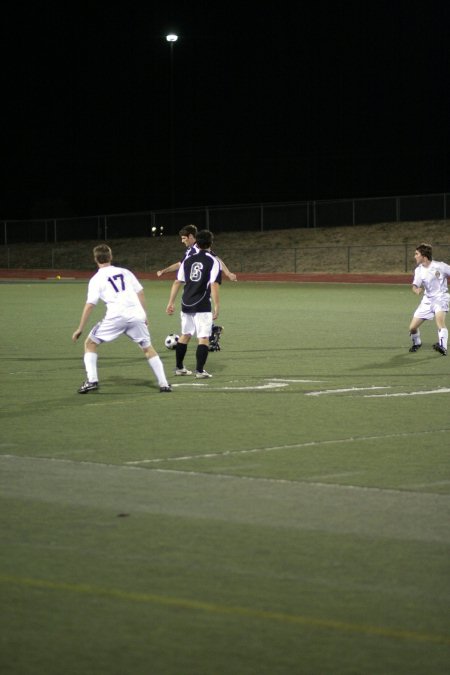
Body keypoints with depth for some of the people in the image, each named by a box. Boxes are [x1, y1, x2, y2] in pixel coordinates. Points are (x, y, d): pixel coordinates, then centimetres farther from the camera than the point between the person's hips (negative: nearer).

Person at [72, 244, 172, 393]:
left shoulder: (96, 279, 9)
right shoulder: (125, 272, 19)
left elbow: (89, 305, 1)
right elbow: (140, 292, 16)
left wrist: (80, 329, 4)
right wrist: (144, 315, 23)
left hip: (116, 316, -3)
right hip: (136, 314, 3)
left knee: (90, 343, 13)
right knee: (148, 348, 20)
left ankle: (91, 380, 0)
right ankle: (164, 384, 14)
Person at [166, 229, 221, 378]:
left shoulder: (188, 260, 8)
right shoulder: (213, 261, -7)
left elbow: (177, 282, 9)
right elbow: (214, 285, -15)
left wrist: (171, 302, 15)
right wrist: (216, 307, -13)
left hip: (186, 304, 6)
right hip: (203, 307, -6)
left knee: (185, 335, 19)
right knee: (204, 338, -2)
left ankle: (179, 367, 25)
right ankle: (200, 370, -8)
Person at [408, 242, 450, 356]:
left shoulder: (440, 266, -12)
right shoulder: (418, 270, -1)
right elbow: (415, 286, -12)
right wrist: (417, 290, -36)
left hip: (441, 298, -5)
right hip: (427, 300, 5)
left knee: (440, 321, -34)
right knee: (412, 327, 2)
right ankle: (417, 343, 32)